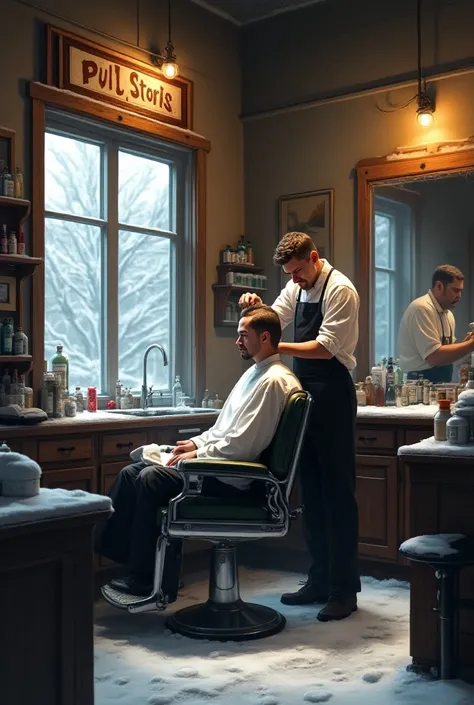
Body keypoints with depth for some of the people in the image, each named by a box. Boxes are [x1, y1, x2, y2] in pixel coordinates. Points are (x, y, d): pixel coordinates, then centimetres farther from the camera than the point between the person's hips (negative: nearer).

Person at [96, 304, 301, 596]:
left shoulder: (274, 381, -17)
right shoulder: (255, 372, 16)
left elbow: (241, 445, -22)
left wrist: (197, 455, -12)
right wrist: (197, 443, 8)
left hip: (234, 478, -10)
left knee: (150, 479, -20)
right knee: (131, 473, 2)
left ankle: (143, 579, -9)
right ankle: (99, 548, 3)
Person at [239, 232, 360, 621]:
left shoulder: (340, 290, -11)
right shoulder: (296, 288, 13)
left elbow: (326, 348, -18)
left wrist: (274, 347, -23)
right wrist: (255, 308, -9)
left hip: (333, 396, -8)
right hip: (305, 393, 8)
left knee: (337, 492, -2)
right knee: (311, 490, 12)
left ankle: (344, 589, 7)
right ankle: (320, 580, 23)